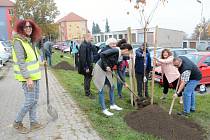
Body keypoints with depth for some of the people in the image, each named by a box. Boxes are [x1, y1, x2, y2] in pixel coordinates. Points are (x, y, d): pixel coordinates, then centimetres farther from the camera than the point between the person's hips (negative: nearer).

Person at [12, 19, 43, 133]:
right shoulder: (18, 42, -14)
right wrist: (28, 78, -23)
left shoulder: (31, 41, 11)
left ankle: (33, 122, 25)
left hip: (35, 75, 8)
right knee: (30, 101, -3)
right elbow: (21, 62, -20)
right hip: (27, 77, -8)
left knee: (35, 100, 13)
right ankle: (17, 123, 18)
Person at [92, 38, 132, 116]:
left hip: (107, 71, 9)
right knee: (101, 90, -1)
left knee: (111, 87, 15)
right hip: (99, 69, -9)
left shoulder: (120, 55, 8)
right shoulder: (115, 50, -19)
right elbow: (102, 54, -28)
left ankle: (112, 105, 31)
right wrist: (106, 66, -22)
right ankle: (104, 109, 9)